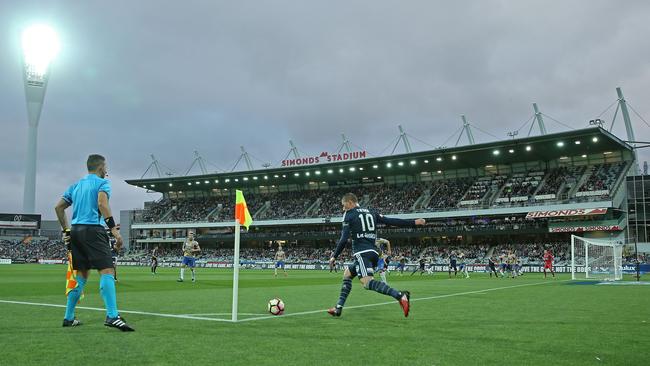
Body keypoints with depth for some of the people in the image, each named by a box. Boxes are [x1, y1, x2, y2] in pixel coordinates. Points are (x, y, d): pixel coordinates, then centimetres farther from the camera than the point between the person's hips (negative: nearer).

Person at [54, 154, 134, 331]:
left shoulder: (76, 185, 21)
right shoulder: (102, 182, 1)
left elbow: (58, 207, 19)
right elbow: (102, 203, -17)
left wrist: (66, 231, 23)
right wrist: (114, 229, -21)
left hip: (75, 231, 8)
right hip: (93, 229, -8)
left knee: (81, 275, 16)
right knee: (107, 271, -13)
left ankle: (69, 317, 18)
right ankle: (112, 316, -25)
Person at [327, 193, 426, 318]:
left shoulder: (348, 215, 2)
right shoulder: (371, 212, 18)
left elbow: (344, 238, -5)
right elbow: (391, 221, 10)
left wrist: (334, 256, 3)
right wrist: (414, 222, 13)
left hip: (362, 252, -8)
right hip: (374, 252, 8)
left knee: (367, 282, -23)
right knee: (347, 274, 23)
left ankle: (400, 295, -42)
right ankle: (338, 308, 19)